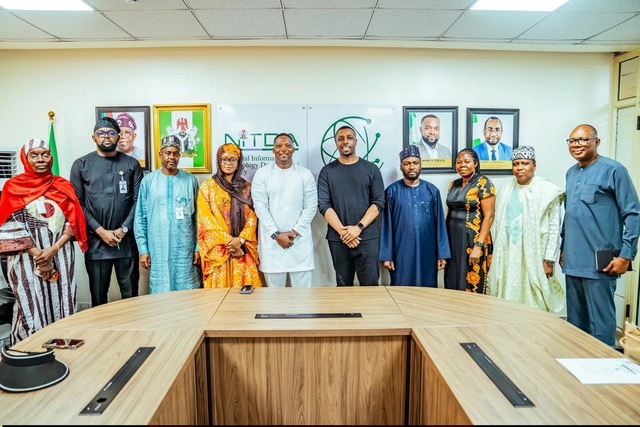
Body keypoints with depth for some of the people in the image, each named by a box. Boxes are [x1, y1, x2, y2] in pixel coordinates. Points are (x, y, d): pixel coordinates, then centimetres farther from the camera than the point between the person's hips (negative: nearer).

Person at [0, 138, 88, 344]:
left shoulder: (63, 186, 9)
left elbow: (73, 222, 3)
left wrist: (54, 248, -12)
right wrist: (38, 255, -12)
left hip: (60, 256, 2)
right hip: (28, 259, -2)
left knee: (61, 307, 4)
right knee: (32, 310, -1)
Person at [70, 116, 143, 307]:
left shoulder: (131, 164, 6)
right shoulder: (81, 165, 4)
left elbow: (138, 201, 1)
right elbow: (77, 204, -1)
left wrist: (123, 229, -10)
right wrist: (101, 231, -10)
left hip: (126, 239, 1)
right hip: (96, 241, 0)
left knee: (130, 294, 9)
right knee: (98, 297, 10)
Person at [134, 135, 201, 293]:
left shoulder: (191, 180, 4)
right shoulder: (148, 181, 2)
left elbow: (197, 217, 5)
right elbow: (140, 218, 3)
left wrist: (198, 247, 2)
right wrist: (142, 249, -2)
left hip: (185, 249, 1)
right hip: (158, 250, 0)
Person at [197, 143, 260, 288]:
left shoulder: (246, 186, 11)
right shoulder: (208, 186, 2)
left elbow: (252, 216, 4)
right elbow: (205, 217, -5)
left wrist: (241, 239, -12)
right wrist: (227, 240, -13)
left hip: (243, 247, 2)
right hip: (218, 247, -2)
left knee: (244, 285, 2)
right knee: (219, 286, 0)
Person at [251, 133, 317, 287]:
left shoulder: (305, 174, 5)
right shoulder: (262, 174, 3)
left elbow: (311, 206, 1)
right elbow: (260, 206, -3)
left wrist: (294, 232, -9)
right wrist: (276, 234, -10)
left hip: (300, 239, 1)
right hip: (271, 240, 0)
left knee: (302, 288, 4)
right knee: (274, 288, 5)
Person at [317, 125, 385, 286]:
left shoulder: (371, 169, 5)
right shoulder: (327, 171, 6)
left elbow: (378, 202, -1)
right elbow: (323, 205, -2)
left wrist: (358, 227, -13)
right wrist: (343, 231, -12)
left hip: (368, 237, -1)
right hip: (338, 239, 1)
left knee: (370, 285, -1)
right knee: (343, 286, 10)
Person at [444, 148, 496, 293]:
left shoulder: (483, 183, -8)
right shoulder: (454, 184, 11)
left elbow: (488, 216, -13)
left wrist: (478, 246, -19)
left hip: (473, 239, -6)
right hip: (453, 239, 6)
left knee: (472, 286, 0)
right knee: (452, 284, 11)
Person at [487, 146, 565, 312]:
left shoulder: (547, 191, -5)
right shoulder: (505, 189, 10)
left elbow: (554, 228, -7)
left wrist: (549, 260, -9)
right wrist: (494, 252, 10)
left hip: (533, 257, -4)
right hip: (506, 256, 4)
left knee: (532, 301, 1)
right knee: (507, 298, 8)